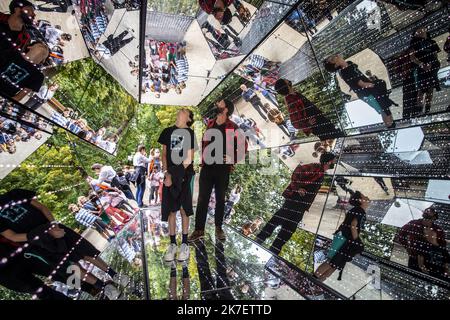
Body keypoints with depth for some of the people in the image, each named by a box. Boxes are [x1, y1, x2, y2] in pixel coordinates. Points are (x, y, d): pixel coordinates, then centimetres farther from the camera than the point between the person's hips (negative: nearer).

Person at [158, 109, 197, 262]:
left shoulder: (190, 133, 2)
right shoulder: (167, 131, 9)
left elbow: (190, 158, -2)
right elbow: (164, 154, 7)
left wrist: (179, 173, -9)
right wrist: (167, 174, -5)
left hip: (184, 176, -2)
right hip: (170, 175, 2)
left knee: (184, 209, 3)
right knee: (171, 210, 5)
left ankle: (184, 244, 14)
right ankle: (172, 244, 16)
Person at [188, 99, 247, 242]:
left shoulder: (232, 127, -4)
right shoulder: (210, 124, 9)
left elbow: (244, 145, 1)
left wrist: (233, 159, -5)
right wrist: (202, 157, 10)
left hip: (223, 169, -3)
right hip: (207, 167, 3)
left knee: (220, 199, 9)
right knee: (202, 199, 3)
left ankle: (218, 228, 24)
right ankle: (199, 230, 12)